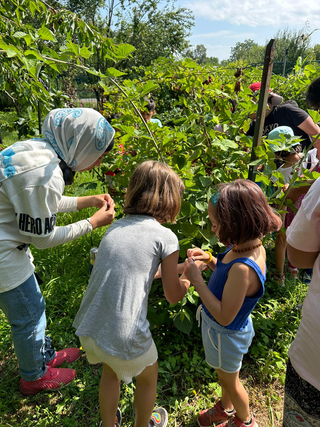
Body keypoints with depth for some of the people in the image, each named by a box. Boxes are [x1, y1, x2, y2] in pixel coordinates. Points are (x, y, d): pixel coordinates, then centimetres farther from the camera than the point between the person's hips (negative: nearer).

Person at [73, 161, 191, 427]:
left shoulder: (115, 227, 6)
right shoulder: (165, 237, -12)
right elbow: (173, 296, -3)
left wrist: (174, 269, 28)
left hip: (88, 326, 6)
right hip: (124, 336, -5)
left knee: (110, 371, 35)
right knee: (148, 376, 28)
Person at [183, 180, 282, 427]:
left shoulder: (244, 268, -41)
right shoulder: (250, 246, -13)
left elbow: (224, 316, -32)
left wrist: (197, 280, -31)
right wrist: (209, 259, -9)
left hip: (225, 334, -8)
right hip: (227, 331, 8)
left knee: (229, 380, 23)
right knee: (225, 375, 33)